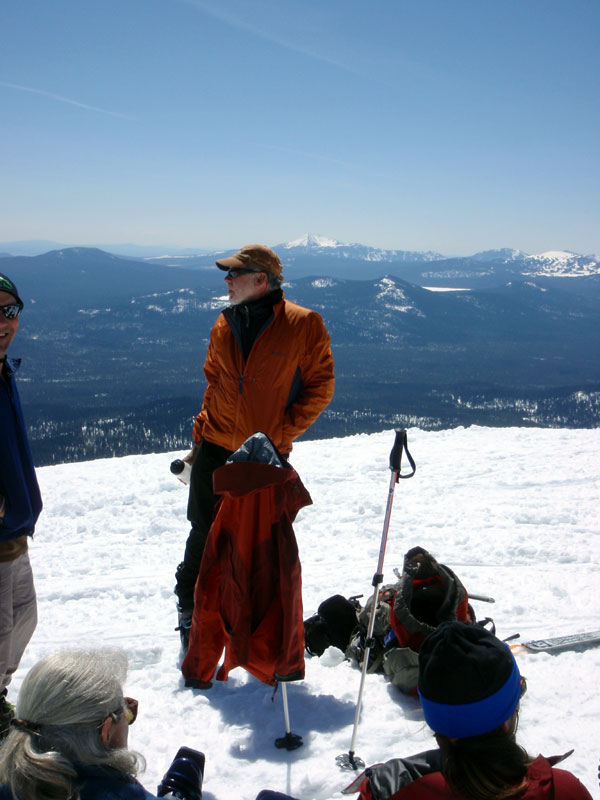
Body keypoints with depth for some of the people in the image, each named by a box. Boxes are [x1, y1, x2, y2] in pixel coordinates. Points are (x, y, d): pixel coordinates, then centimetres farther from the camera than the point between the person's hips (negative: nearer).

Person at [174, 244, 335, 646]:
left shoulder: (304, 325, -9)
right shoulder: (225, 324, 5)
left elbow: (320, 386, -6)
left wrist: (283, 433, -13)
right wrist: (199, 438, 8)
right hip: (215, 451, 3)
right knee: (205, 536, 10)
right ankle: (190, 610, 30)